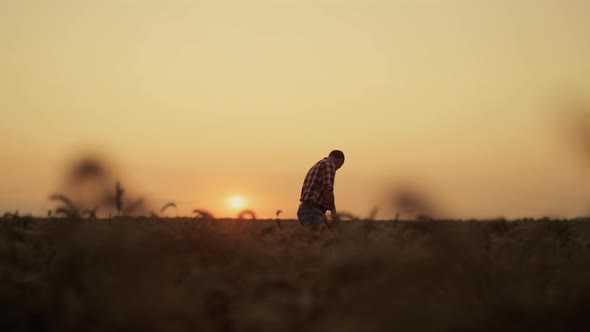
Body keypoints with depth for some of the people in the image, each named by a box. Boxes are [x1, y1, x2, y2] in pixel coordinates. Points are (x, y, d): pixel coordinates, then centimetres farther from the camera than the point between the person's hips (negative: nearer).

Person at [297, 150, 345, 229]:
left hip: (305, 210, 10)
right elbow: (328, 189, -19)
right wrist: (333, 210, -10)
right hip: (311, 213, -10)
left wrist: (326, 221, 30)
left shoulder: (316, 167, 26)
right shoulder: (329, 164, -3)